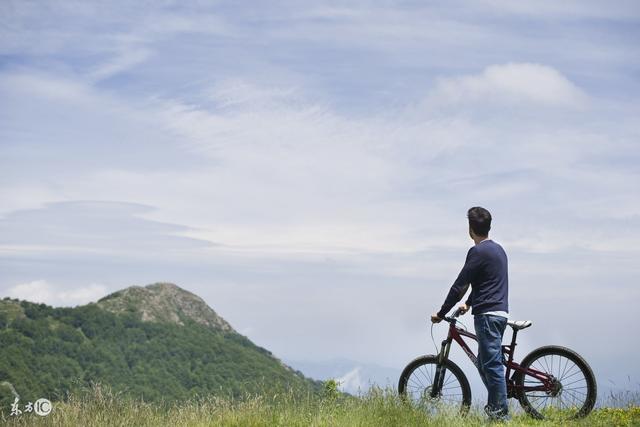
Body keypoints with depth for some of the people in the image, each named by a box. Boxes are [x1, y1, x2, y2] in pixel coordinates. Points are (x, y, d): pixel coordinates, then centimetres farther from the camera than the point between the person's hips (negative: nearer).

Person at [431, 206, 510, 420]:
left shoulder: (478, 251, -11)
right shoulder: (498, 249, 18)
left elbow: (460, 285, -12)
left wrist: (441, 313, -5)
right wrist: (468, 303, 36)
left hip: (487, 314, -10)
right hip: (499, 312, 10)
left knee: (491, 365, -7)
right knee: (485, 364, 15)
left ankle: (501, 413, -5)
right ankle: (495, 408, 17)